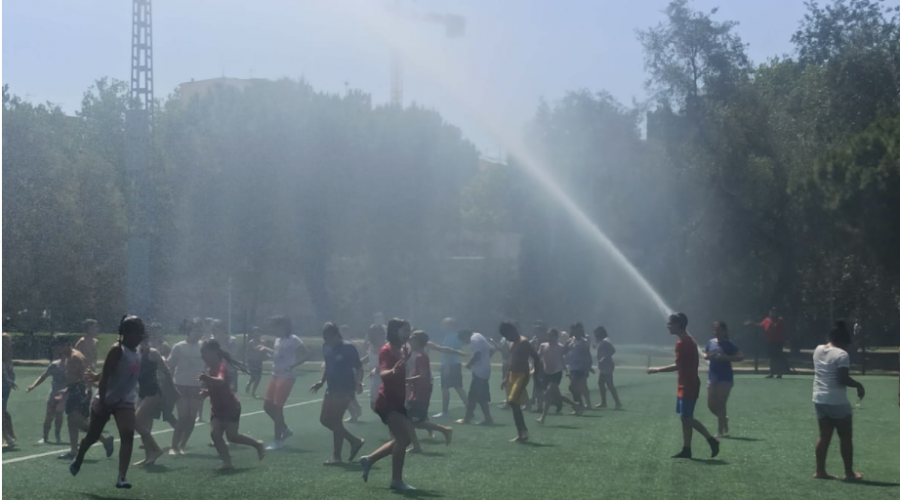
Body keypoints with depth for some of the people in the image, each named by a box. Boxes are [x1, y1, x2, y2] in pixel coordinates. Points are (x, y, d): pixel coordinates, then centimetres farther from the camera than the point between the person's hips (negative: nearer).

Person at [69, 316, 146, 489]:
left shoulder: (138, 353, 5)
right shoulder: (117, 349, -17)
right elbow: (105, 376, -20)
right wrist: (102, 402, -24)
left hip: (125, 400, 5)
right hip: (106, 400, -5)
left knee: (128, 435, -17)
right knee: (93, 435, 13)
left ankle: (121, 477, -21)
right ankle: (77, 461, 43)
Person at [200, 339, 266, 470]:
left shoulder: (222, 367, -22)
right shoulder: (210, 369, 6)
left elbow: (220, 381, -46)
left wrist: (207, 378, -63)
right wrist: (205, 392, 8)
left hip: (230, 407, -8)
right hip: (217, 408, 8)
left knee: (232, 436, -8)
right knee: (214, 433, -10)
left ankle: (258, 445, 17)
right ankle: (227, 462, -7)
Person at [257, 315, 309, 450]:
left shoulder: (293, 340, -14)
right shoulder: (278, 340, 12)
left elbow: (306, 355, -18)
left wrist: (292, 366, -25)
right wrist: (266, 349, 14)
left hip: (286, 377, -9)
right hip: (275, 376, 9)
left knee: (277, 408, -7)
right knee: (267, 406, 9)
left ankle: (278, 440, 4)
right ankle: (285, 429, 27)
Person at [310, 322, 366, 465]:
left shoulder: (348, 348, -15)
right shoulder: (326, 347, 6)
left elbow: (358, 367, -15)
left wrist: (358, 383, -31)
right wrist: (322, 381, 14)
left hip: (345, 390, -8)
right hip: (332, 389, 8)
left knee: (335, 420, -9)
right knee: (324, 419, 10)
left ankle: (336, 456, 2)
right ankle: (355, 441, 22)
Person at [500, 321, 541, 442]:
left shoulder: (523, 342, -14)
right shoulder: (512, 343, 14)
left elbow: (536, 357, -15)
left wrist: (536, 372, -18)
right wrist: (507, 378, 20)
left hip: (522, 376, -9)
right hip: (513, 375, 9)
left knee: (513, 402, -17)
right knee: (514, 404, 9)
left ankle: (522, 432, -11)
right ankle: (522, 433, 16)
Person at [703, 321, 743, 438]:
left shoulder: (729, 345, -8)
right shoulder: (711, 342, 7)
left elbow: (740, 356, -15)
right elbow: (704, 354, 18)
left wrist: (725, 357, -25)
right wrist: (707, 356, -6)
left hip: (725, 379, -6)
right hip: (712, 378, 6)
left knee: (721, 404, -5)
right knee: (711, 404, 7)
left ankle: (721, 430, 4)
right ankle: (724, 419, 34)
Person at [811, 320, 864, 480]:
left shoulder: (818, 350, 6)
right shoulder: (841, 355, -17)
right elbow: (843, 379, -22)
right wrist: (858, 385, -7)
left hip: (819, 399, 7)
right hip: (837, 401, -7)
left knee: (824, 436, 12)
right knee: (846, 437, 7)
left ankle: (820, 470, 11)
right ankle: (849, 472, 13)